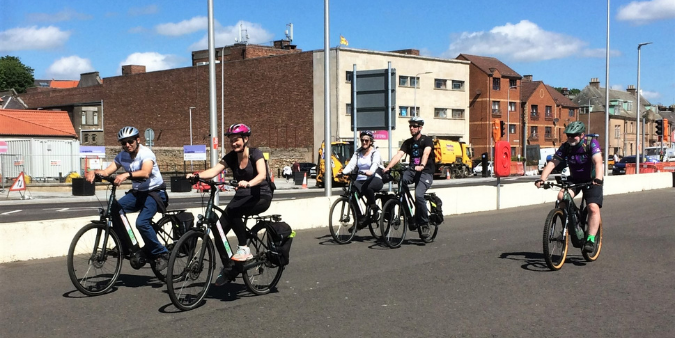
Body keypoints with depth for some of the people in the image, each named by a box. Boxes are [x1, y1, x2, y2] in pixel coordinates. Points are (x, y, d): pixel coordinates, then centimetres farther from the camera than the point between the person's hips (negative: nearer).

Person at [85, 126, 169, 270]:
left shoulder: (146, 153, -19)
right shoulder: (122, 156, 1)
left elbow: (145, 173, -38)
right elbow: (107, 171, -8)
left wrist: (126, 174, -54)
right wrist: (94, 172, -29)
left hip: (154, 192, -7)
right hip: (137, 192, 7)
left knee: (142, 222, -26)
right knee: (114, 210, -16)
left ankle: (161, 254, -8)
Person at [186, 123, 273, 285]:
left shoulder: (255, 153, -13)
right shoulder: (230, 157, 0)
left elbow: (262, 174, -30)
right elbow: (214, 170, -14)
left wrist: (248, 183, -50)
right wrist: (195, 175, -33)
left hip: (261, 197, -6)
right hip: (242, 196, 6)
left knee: (232, 210, -34)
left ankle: (244, 248, -20)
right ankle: (227, 269, 12)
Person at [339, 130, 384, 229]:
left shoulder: (375, 152, 1)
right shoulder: (358, 153, 15)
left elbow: (375, 164, -19)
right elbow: (351, 164, 1)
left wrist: (370, 172, -42)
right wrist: (343, 172, -21)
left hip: (375, 179, -5)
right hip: (360, 180, 5)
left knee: (367, 187, -39)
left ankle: (374, 208, -14)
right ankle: (360, 218, -12)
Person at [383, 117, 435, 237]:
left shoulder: (427, 140, -4)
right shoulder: (408, 142, 10)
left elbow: (426, 153, -25)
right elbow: (398, 155, -4)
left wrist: (422, 166, -45)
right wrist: (388, 167, -21)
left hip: (426, 172, -5)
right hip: (413, 171, 5)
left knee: (418, 195, -27)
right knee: (400, 179, -27)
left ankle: (424, 224, -9)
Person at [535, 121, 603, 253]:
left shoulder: (591, 144, -19)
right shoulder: (565, 147, -10)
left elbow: (598, 162, -33)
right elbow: (552, 163, -18)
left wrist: (597, 179, -51)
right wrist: (541, 179, -33)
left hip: (592, 180, -3)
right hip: (574, 179, 3)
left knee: (593, 208, -20)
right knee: (562, 196, -24)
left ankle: (591, 239, -13)